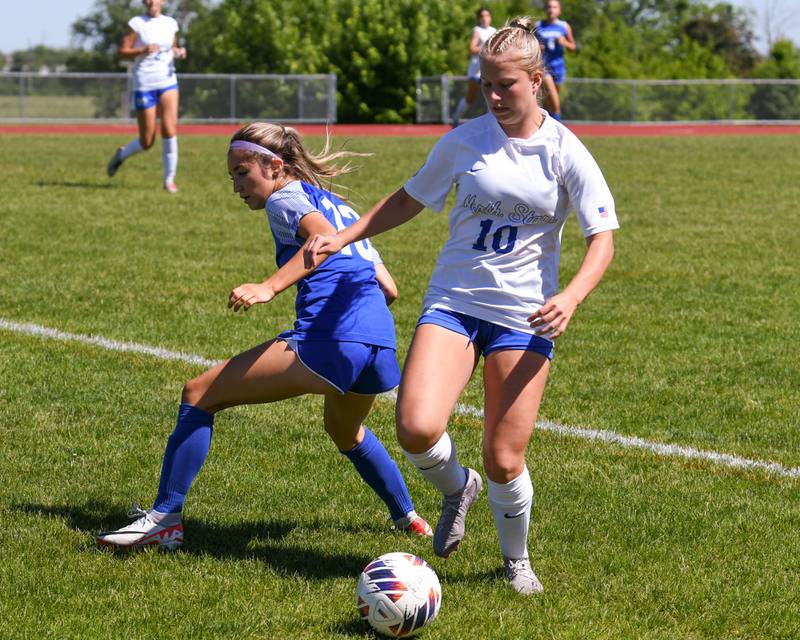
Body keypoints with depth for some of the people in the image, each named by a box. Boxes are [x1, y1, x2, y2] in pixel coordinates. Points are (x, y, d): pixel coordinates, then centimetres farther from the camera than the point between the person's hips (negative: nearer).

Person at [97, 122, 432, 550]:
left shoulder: (285, 198, 5)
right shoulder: (340, 207, 29)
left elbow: (325, 238, -18)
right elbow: (389, 289, 26)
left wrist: (269, 287, -26)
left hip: (327, 341, -9)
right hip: (381, 341, 9)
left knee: (199, 395, -2)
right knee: (344, 431, 40)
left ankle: (164, 519, -8)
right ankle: (408, 517, 52)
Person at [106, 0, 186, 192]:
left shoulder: (171, 24, 8)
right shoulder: (137, 23, -4)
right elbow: (123, 51, -5)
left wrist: (179, 52, 0)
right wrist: (143, 50, -22)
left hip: (168, 82, 3)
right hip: (144, 85, -3)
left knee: (169, 131, -14)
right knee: (147, 142, 2)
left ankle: (169, 180, -3)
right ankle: (121, 154, 34)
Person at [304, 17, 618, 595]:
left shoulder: (564, 152, -4)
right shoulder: (464, 142, 2)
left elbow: (603, 238, -6)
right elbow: (409, 200, 17)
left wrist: (571, 297, -24)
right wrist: (345, 236, 8)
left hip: (524, 316, -1)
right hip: (453, 302, 2)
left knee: (504, 460, -5)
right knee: (417, 428, -21)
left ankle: (517, 559, 25)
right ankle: (456, 488, 15)